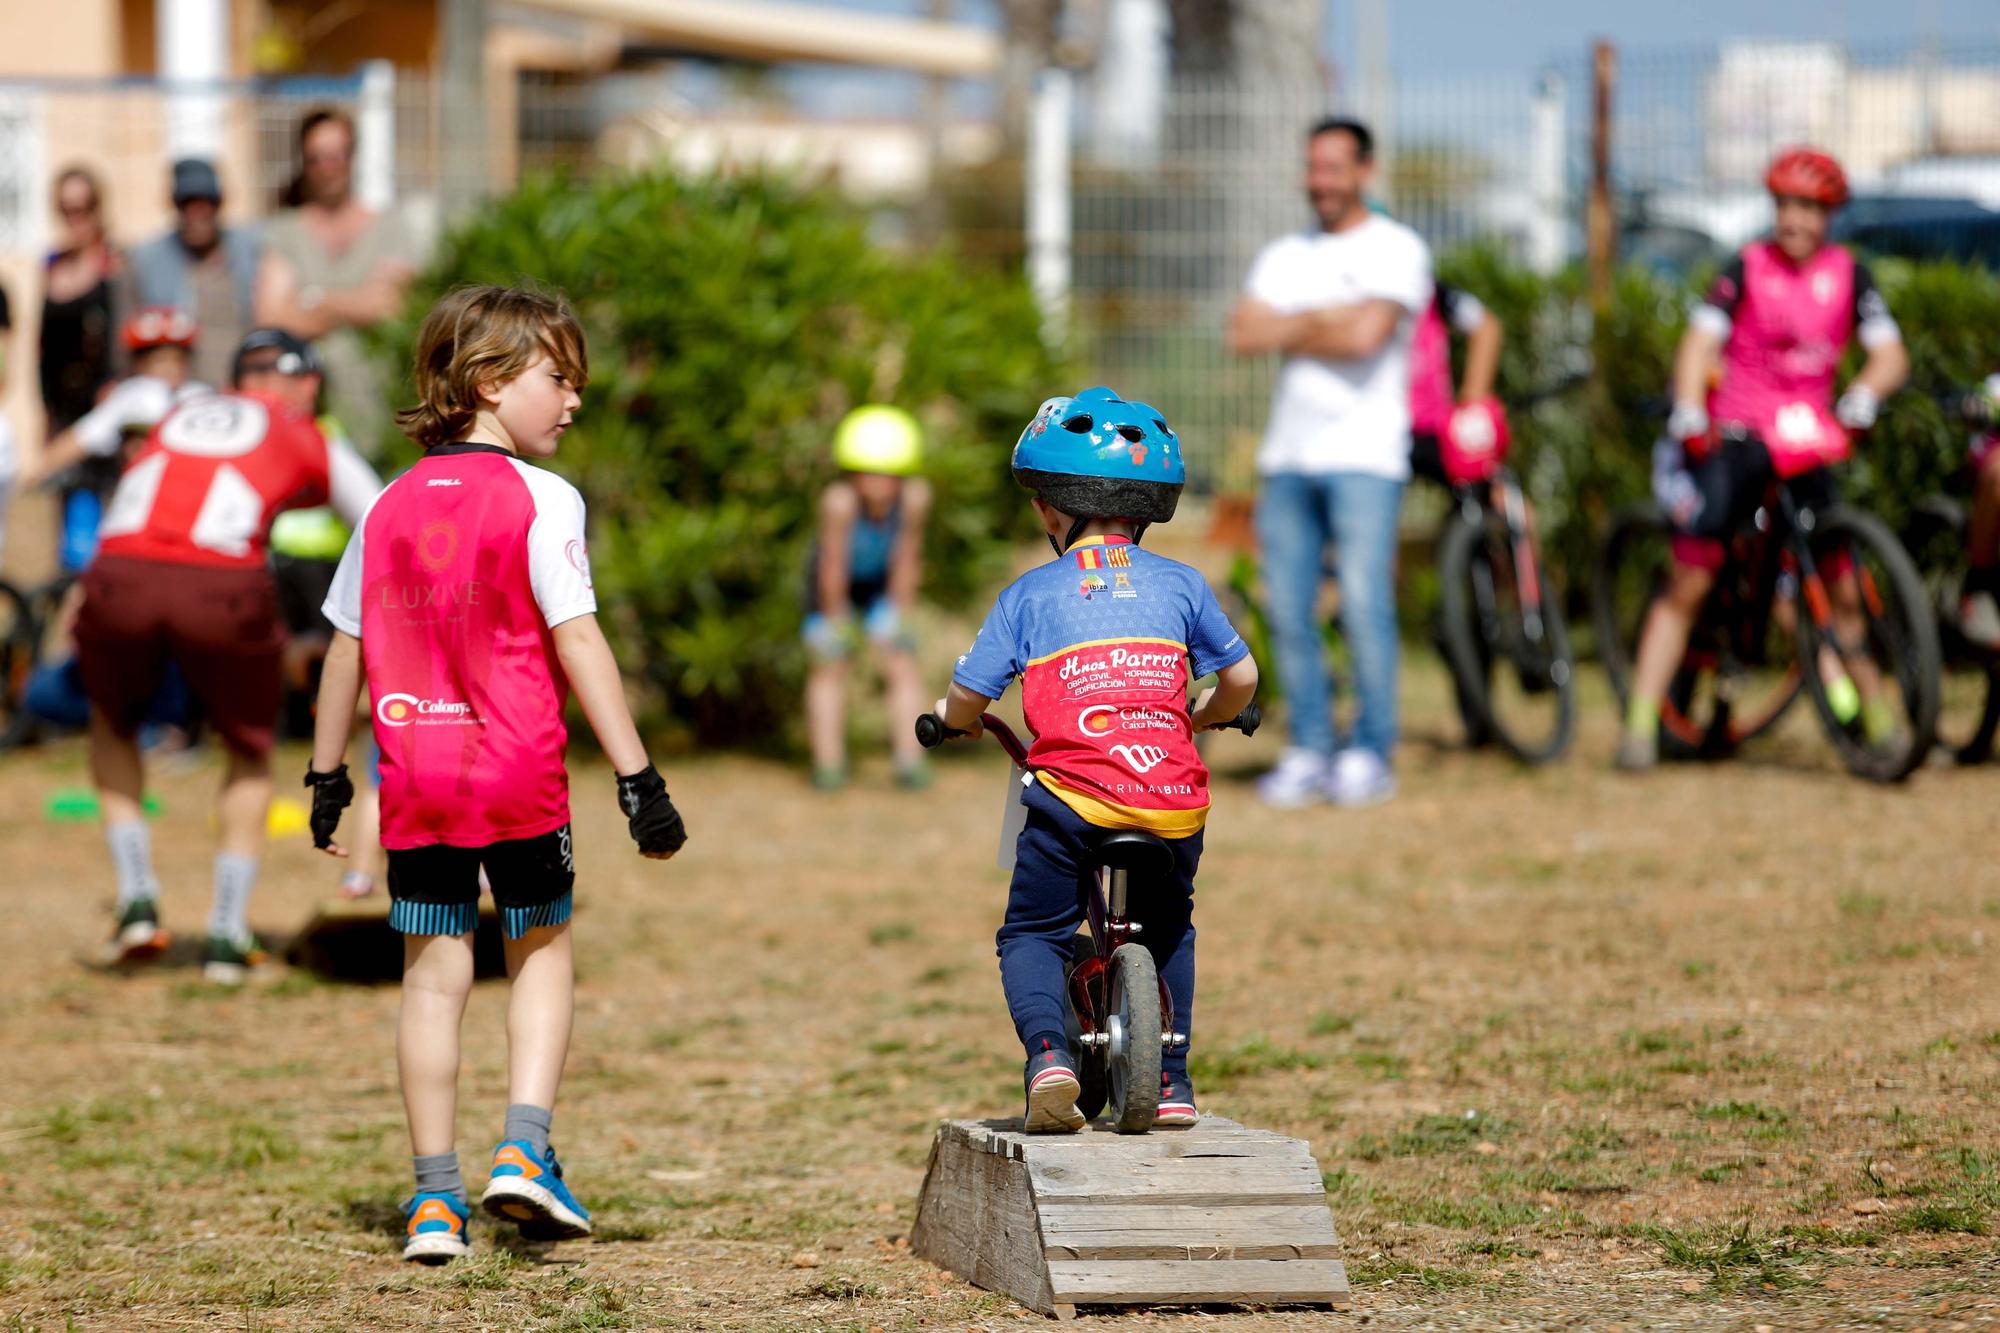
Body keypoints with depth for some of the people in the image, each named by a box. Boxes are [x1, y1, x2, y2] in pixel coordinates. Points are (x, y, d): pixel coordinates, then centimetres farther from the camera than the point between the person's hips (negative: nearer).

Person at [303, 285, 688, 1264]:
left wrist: (327, 777, 20)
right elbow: (577, 643, -13)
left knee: (433, 972, 8)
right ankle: (524, 1152, 2)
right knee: (542, 947, 16)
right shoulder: (541, 500, -7)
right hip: (520, 776, -3)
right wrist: (637, 776, -12)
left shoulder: (390, 507, 7)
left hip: (413, 775, 3)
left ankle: (436, 1197, 6)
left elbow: (345, 649, 10)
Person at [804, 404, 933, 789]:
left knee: (902, 661, -6)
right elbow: (834, 564, -30)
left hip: (881, 582, 2)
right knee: (829, 663, -7)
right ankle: (829, 763, 1)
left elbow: (905, 559, -24)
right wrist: (834, 616, -20)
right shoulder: (840, 500, -39)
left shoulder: (914, 497, -33)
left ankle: (910, 760, -1)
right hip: (835, 585, -2)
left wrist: (898, 613, -16)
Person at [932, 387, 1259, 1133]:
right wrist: (1206, 716, 39)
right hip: (1174, 805, 3)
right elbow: (1240, 679, 17)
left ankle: (1048, 1052, -12)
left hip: (1071, 799, -3)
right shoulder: (1178, 584, 13)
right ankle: (1172, 1080, 21)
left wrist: (954, 720, 31)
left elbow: (966, 698, 7)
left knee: (1031, 935, 14)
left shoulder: (1029, 595, 7)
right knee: (1168, 931, 28)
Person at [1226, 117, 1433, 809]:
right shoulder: (1285, 256, 19)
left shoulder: (1395, 249, 2)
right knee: (1290, 613, 1)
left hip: (1364, 455, -5)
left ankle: (1371, 753, -4)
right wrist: (1323, 322, -5)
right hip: (1288, 455, 5)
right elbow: (1243, 335, 5)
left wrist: (1287, 330, 0)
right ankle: (1309, 751, 7)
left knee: (1365, 607, -11)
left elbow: (1366, 334, -13)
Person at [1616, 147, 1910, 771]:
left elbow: (1890, 354, -3)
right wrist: (1688, 412, -25)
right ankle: (1640, 723, -5)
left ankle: (1868, 714, 10)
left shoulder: (1848, 275, 4)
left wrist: (1862, 396, -23)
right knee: (1688, 583, -6)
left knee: (1841, 589, -2)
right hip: (1734, 434, -2)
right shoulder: (1747, 268, -3)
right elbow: (1700, 343, -9)